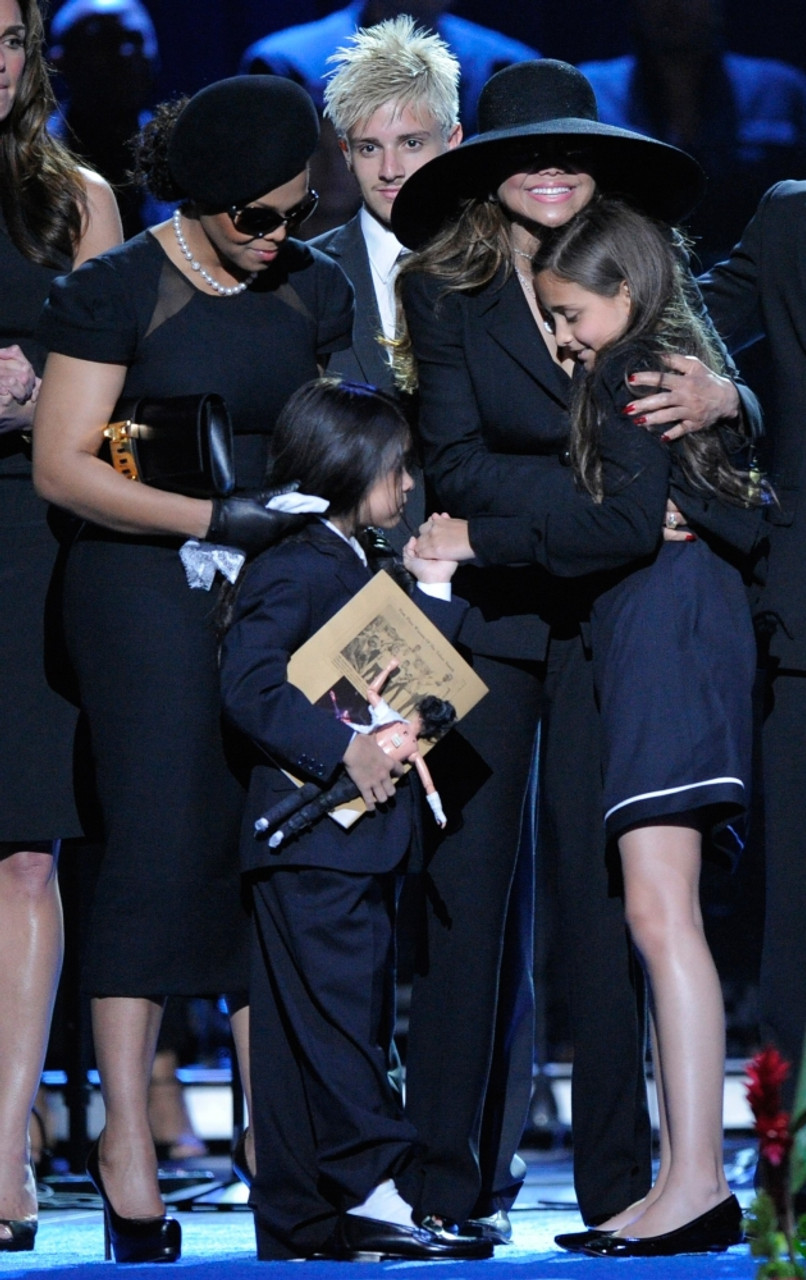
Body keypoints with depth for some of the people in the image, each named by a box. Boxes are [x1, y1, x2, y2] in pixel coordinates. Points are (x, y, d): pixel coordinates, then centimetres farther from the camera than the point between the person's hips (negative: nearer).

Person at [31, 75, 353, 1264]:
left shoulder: (312, 290, 11)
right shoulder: (117, 292, -6)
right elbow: (63, 465, -10)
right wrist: (212, 517, -19)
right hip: (146, 590, -5)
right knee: (163, 843, -11)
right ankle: (126, 1144, -8)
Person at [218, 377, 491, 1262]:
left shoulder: (360, 572, 20)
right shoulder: (291, 571, -10)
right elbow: (249, 685, -21)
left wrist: (434, 589, 13)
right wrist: (341, 747, -24)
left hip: (360, 840, 10)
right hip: (309, 832, -10)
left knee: (303, 1037, 10)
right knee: (335, 1018, -11)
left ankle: (299, 1223, 11)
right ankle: (371, 1196, -14)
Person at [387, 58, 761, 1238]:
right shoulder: (444, 293, 2)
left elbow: (749, 414, 2)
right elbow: (457, 466, -7)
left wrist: (721, 397, -23)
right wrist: (622, 514, -17)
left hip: (609, 612, 1)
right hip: (483, 607, -1)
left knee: (605, 877, -2)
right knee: (469, 884, 0)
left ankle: (618, 1178, 2)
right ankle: (452, 1176, 6)